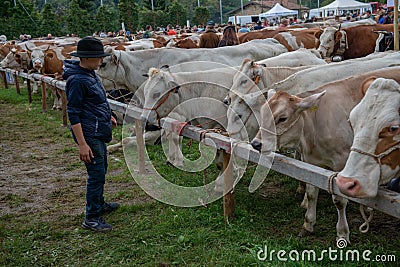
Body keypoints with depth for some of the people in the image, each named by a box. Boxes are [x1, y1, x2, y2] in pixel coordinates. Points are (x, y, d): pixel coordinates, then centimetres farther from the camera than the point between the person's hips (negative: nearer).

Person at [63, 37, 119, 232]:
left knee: (101, 170, 21)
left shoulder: (90, 73, 9)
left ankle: (99, 204, 39)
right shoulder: (77, 80, -20)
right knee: (96, 173, -5)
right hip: (89, 135, -10)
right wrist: (82, 144, -23)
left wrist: (107, 116, 28)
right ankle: (91, 218, 6)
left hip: (99, 132, 10)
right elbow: (73, 113, -21)